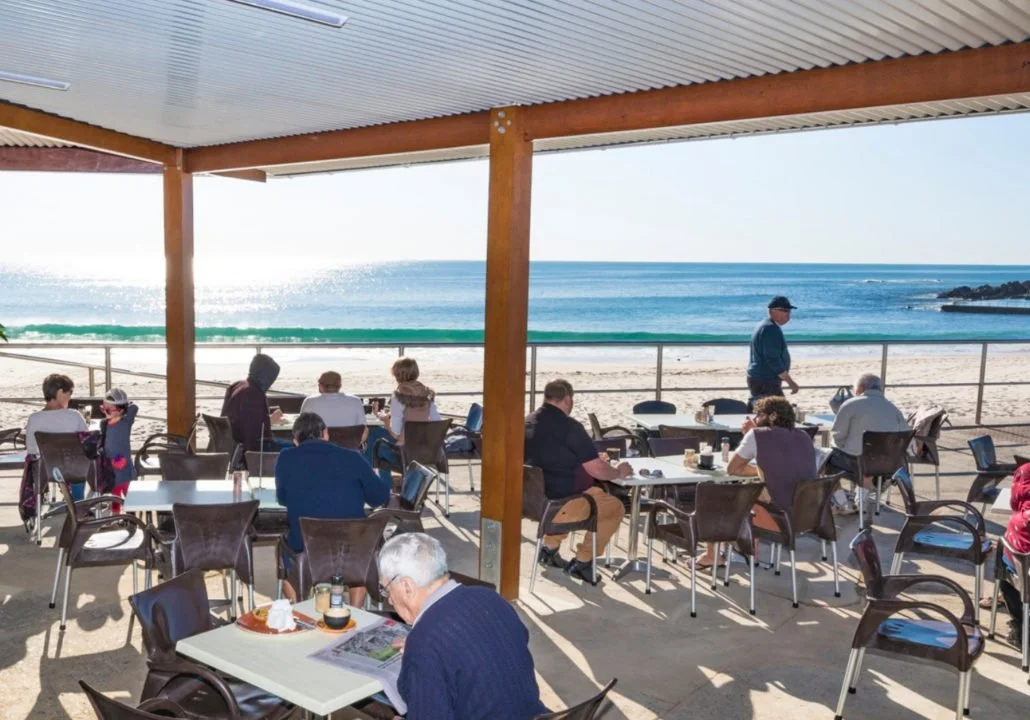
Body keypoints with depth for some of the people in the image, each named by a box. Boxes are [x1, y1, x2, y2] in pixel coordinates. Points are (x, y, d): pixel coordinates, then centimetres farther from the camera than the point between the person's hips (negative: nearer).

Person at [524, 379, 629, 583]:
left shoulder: (529, 422, 4)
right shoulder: (569, 427, -19)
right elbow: (598, 470, -18)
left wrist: (593, 459, 23)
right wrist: (619, 472, 2)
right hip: (562, 505, -8)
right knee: (616, 507, 14)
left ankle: (549, 547, 28)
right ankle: (582, 562, 13)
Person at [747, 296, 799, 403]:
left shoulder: (765, 326, 16)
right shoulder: (771, 329, -16)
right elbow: (773, 360, -22)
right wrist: (790, 382, -19)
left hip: (759, 381, 11)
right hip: (765, 383, -11)